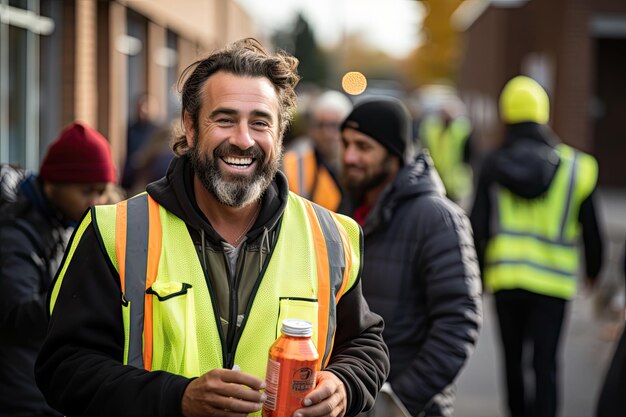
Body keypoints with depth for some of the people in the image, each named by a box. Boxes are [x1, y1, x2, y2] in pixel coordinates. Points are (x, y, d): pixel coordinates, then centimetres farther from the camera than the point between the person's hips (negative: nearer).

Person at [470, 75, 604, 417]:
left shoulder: (493, 164, -1)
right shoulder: (574, 166, -2)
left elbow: (477, 226, -2)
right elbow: (591, 228, 3)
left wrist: (477, 273, 10)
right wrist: (593, 270, 19)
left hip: (505, 277, 1)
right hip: (554, 280, -1)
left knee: (513, 357, 18)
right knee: (545, 363, -1)